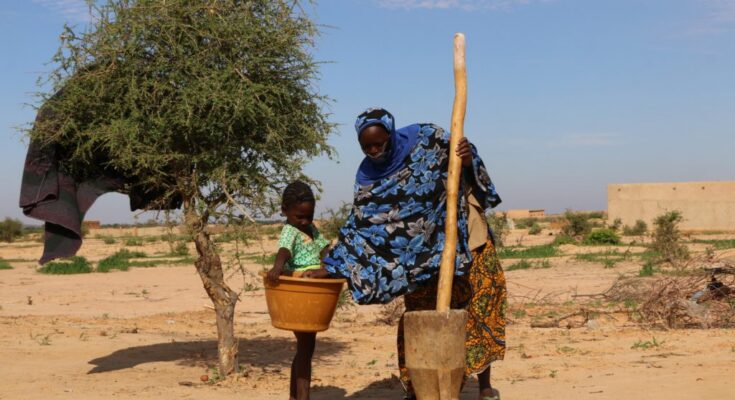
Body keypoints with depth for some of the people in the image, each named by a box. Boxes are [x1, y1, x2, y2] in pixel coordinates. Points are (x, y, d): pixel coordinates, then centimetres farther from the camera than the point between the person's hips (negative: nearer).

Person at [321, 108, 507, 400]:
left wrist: (468, 158, -27)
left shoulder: (426, 138, -14)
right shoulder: (368, 175, -7)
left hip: (461, 237, -2)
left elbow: (462, 161, -2)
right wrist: (333, 267, -10)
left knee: (478, 305, -2)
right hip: (420, 254, 2)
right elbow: (358, 226, -3)